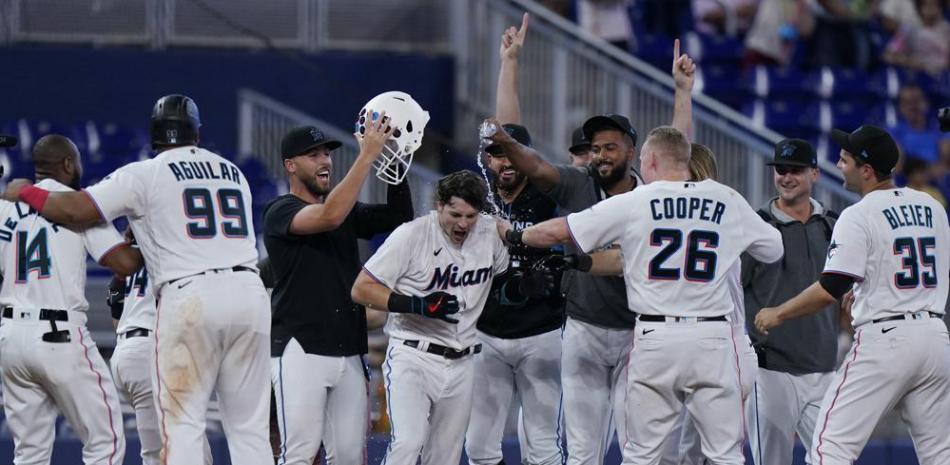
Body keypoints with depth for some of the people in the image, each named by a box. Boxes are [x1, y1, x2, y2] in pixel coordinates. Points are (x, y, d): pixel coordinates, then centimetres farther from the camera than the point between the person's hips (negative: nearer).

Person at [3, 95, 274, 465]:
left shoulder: (146, 174, 3)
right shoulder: (233, 173, 20)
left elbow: (75, 209, -3)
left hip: (189, 297, -4)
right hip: (249, 292, 4)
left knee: (182, 424, -2)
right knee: (249, 427, 6)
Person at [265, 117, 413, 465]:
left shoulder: (349, 212, 18)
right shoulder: (281, 212, -4)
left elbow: (398, 217, 10)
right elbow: (330, 216, -22)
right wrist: (367, 155, -21)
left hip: (348, 353, 7)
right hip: (301, 349, -7)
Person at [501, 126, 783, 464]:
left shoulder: (632, 203, 1)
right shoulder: (728, 202, 5)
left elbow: (557, 231, 6)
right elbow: (774, 249, 16)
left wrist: (513, 236, 24)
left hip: (655, 337, -1)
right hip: (713, 336, 1)